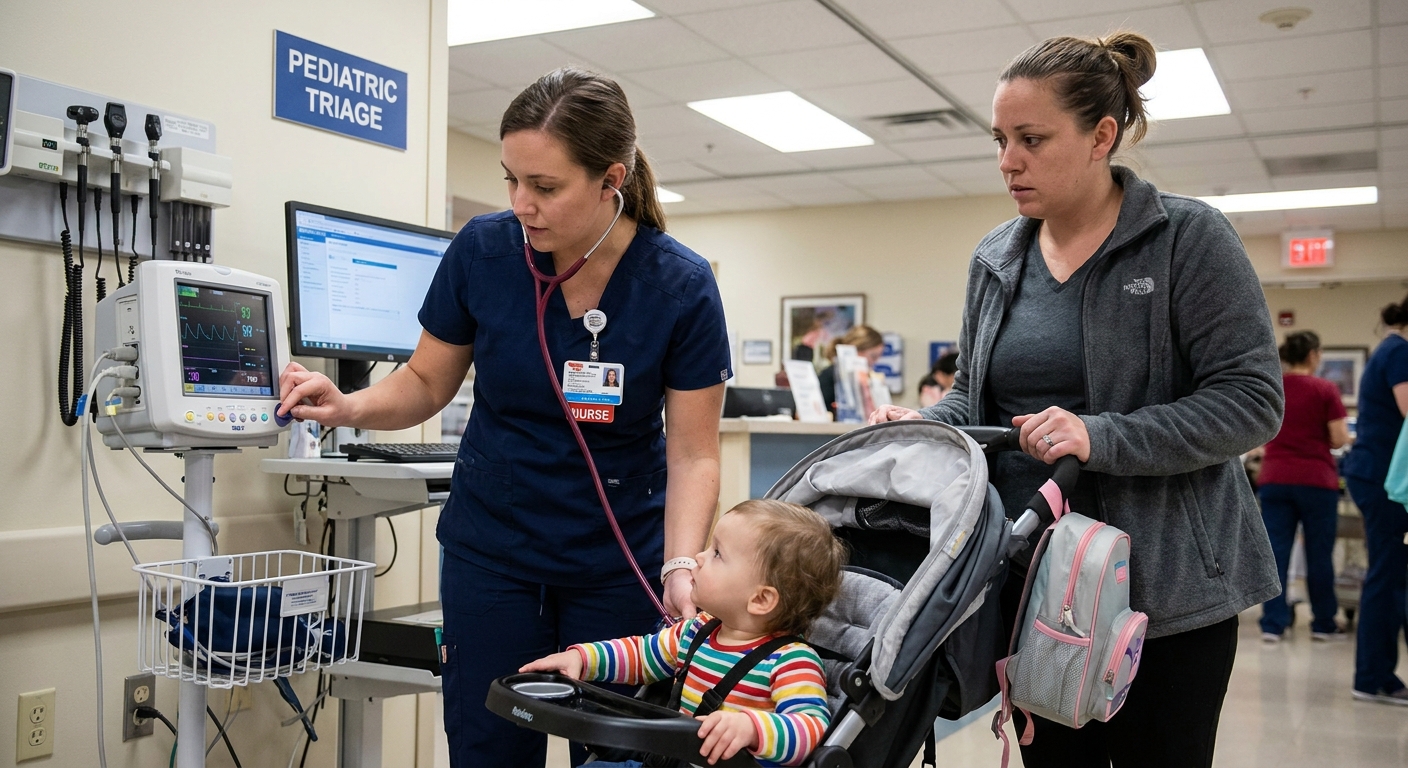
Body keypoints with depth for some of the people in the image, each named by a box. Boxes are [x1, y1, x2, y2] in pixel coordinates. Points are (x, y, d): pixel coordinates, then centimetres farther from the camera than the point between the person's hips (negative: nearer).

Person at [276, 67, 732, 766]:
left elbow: (693, 453, -11)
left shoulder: (680, 286, -16)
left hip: (616, 563, -1)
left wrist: (681, 567, -24)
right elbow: (428, 382, 1)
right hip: (491, 548, 1)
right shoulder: (482, 250, -12)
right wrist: (350, 407, -19)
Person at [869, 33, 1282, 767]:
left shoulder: (1188, 238, -7)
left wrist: (1103, 439, -25)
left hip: (1162, 583, -4)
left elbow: (1251, 398, -12)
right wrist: (919, 425, -6)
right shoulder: (995, 259, 8)